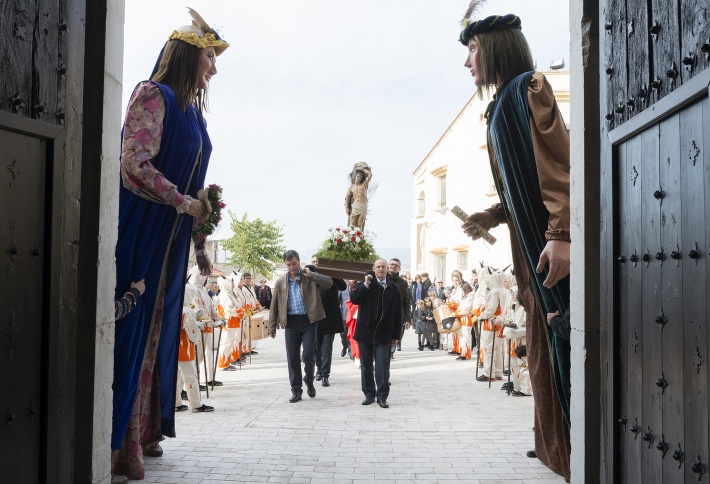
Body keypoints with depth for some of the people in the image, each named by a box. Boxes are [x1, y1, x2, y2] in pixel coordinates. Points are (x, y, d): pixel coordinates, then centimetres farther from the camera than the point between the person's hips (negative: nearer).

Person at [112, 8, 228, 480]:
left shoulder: (193, 113, 19)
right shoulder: (154, 95, -6)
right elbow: (137, 168, -16)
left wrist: (200, 246, 15)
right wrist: (186, 204, -9)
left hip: (172, 241, 8)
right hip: (140, 234, -8)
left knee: (158, 332, 8)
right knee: (132, 330, -6)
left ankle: (142, 431, 15)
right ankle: (118, 441, 1)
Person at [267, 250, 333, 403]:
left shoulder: (310, 277, 2)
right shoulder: (281, 282, 8)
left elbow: (328, 283, -14)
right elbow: (274, 306, 11)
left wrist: (310, 274, -21)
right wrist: (272, 327, 8)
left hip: (308, 321, -2)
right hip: (291, 322, 2)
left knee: (308, 355, -5)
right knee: (292, 357, 4)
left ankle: (309, 381, 23)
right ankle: (296, 391, 14)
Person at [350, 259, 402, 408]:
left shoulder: (393, 288, 3)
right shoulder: (367, 283, 2)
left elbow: (397, 313, 6)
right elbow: (354, 299, -11)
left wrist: (396, 334, 4)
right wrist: (365, 284, -19)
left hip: (384, 333, -1)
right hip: (365, 330, 1)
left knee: (382, 365, -5)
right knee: (366, 365, 7)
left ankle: (382, 396, 1)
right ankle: (369, 394, 18)